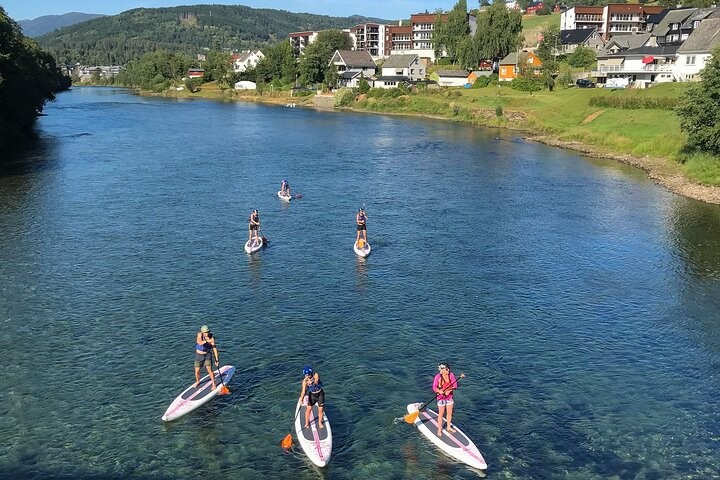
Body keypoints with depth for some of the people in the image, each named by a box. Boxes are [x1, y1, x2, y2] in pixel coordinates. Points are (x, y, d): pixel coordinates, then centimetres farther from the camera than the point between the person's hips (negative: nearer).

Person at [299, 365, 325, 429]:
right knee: (309, 409, -2)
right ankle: (307, 423, 20)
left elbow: (316, 381, -38)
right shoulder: (304, 381, -17)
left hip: (320, 394, -1)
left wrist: (312, 382, -57)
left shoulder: (316, 375, -21)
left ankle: (320, 422, 25)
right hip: (312, 395, 1)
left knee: (320, 410, 3)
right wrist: (301, 398, -35)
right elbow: (303, 391, -21)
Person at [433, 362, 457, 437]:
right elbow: (434, 387, -12)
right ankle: (439, 429, 15)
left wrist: (449, 390, -21)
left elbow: (455, 385, -6)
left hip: (449, 397, 4)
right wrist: (439, 391, -30)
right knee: (441, 414, 3)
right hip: (441, 397, -4)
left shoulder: (451, 375, -7)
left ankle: (449, 427, 33)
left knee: (450, 412, 14)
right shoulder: (438, 377, -15)